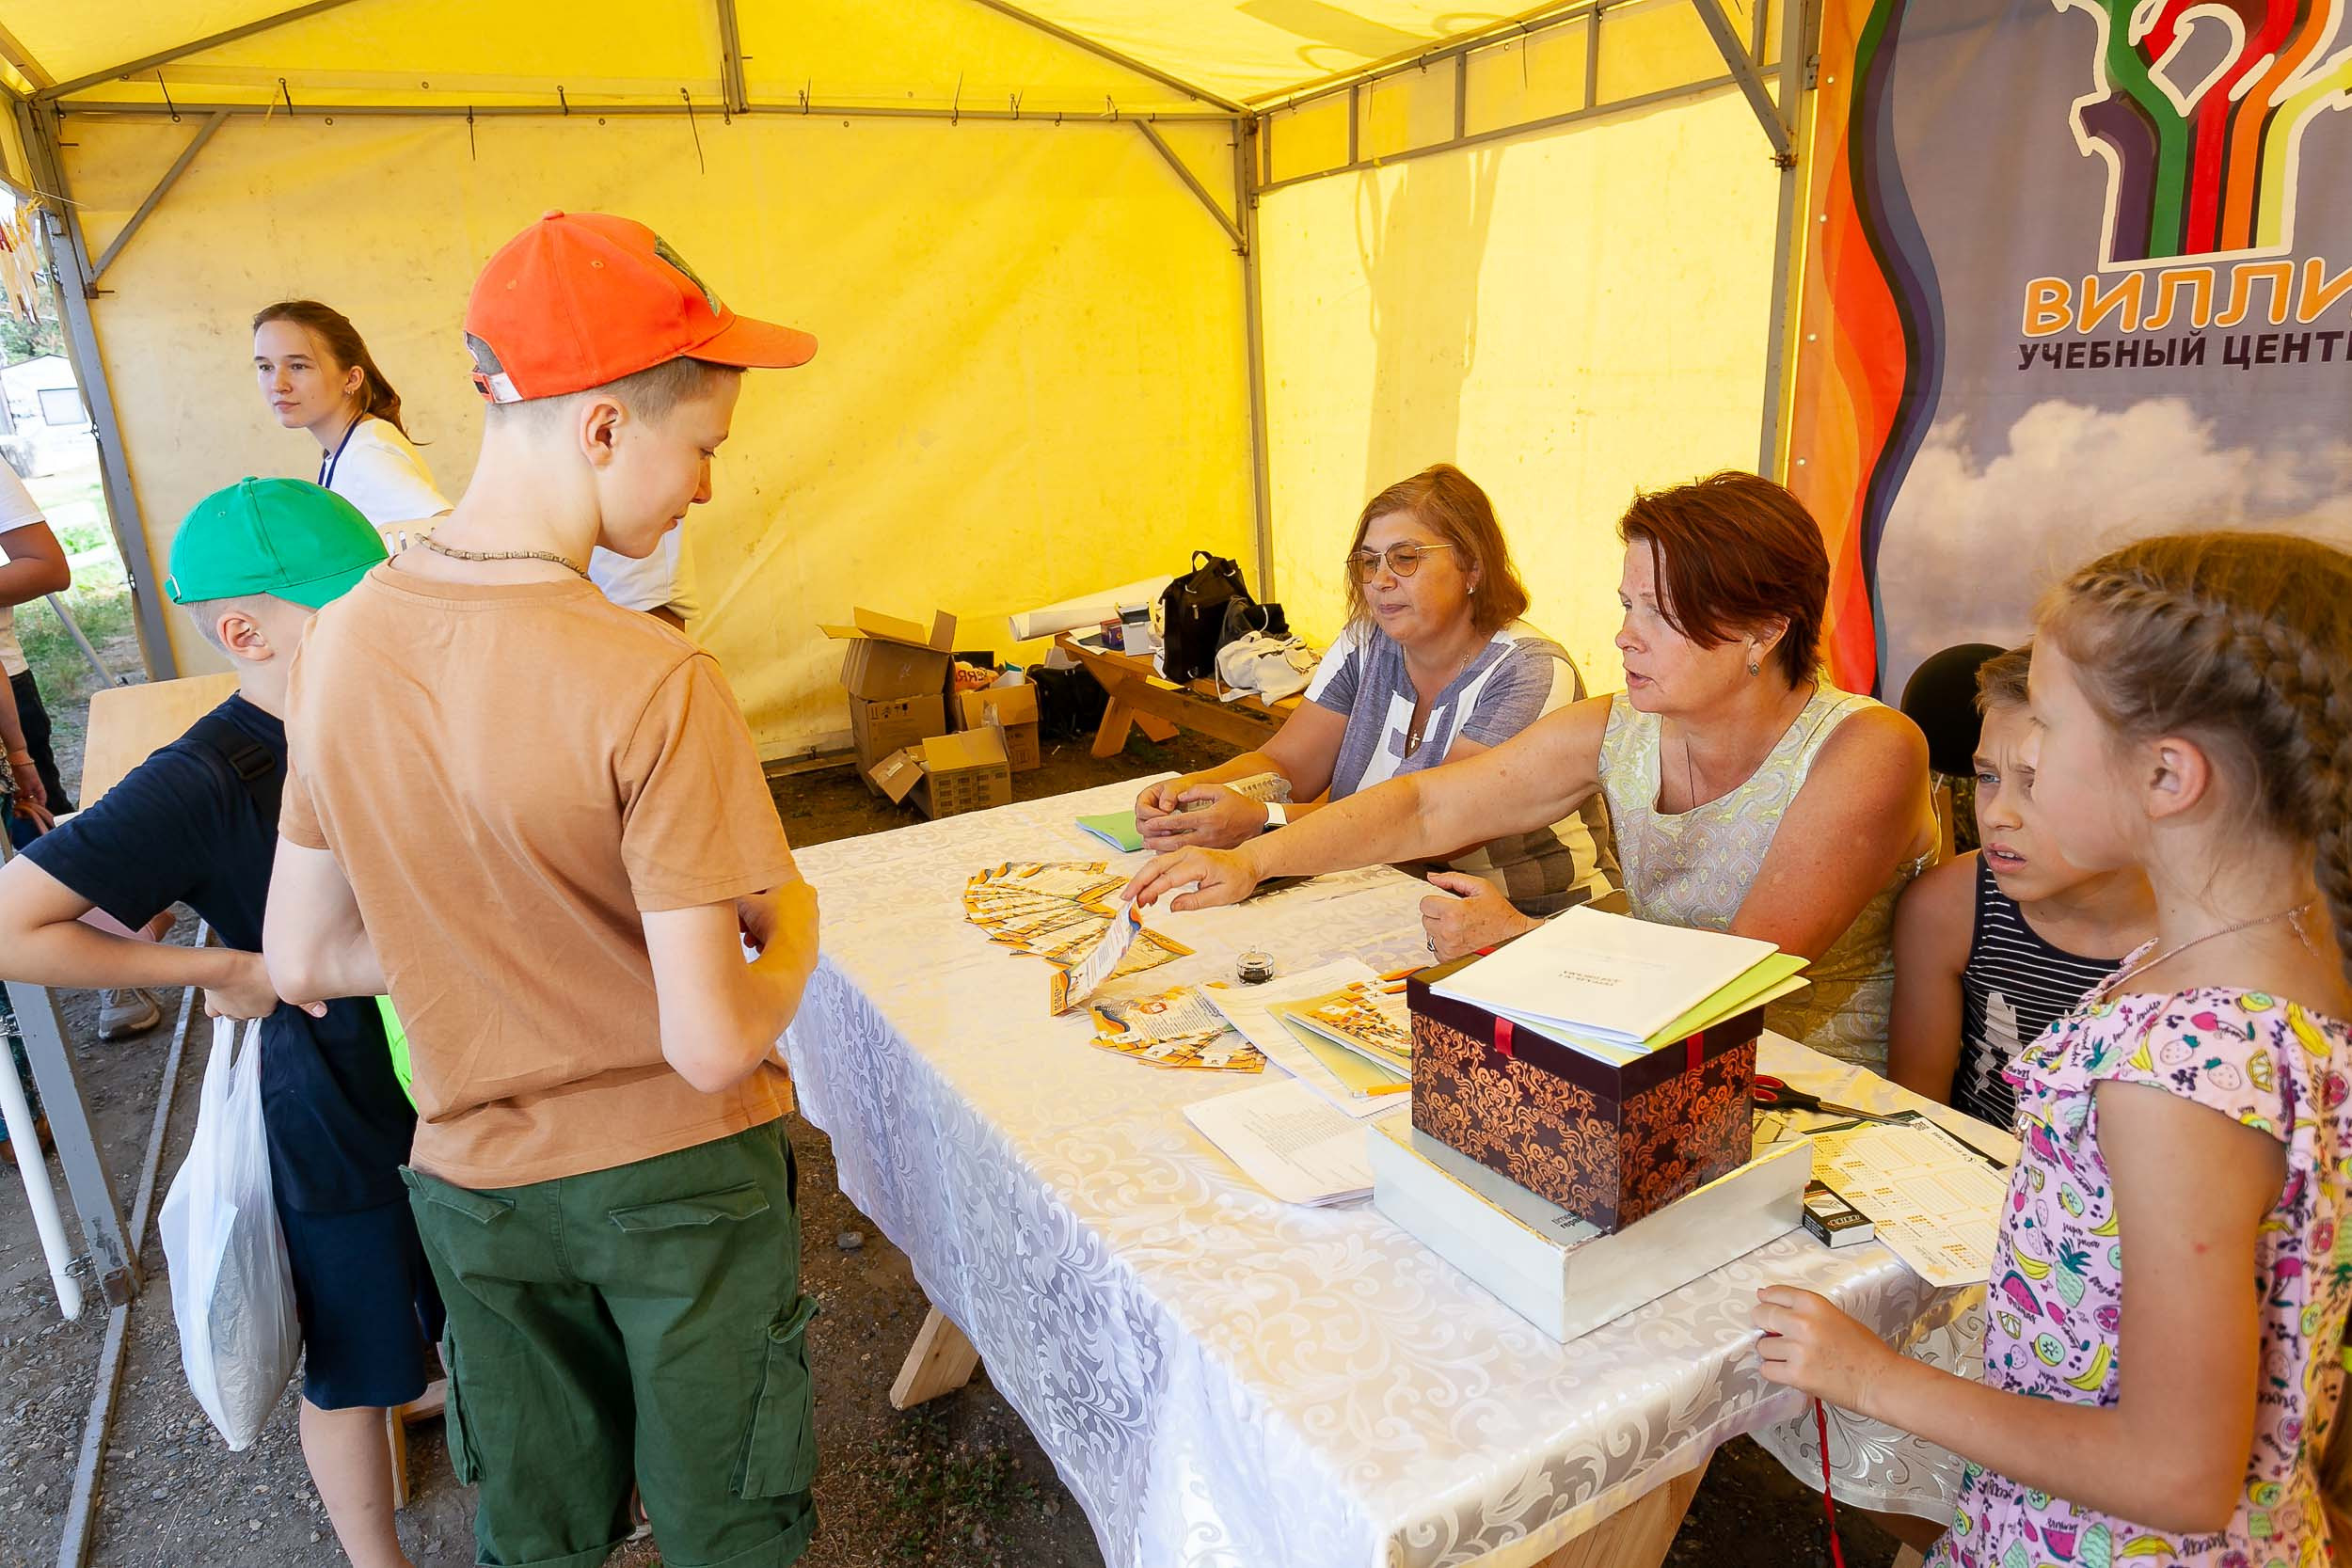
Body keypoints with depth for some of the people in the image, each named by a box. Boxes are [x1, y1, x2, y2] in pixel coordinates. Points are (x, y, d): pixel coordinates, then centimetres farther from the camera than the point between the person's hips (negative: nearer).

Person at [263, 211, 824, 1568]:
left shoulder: (340, 646, -9)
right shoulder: (654, 685, -28)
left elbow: (306, 962, 1)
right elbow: (713, 1045, -26)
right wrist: (793, 938, -6)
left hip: (477, 1181, 5)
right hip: (678, 1176, -5)